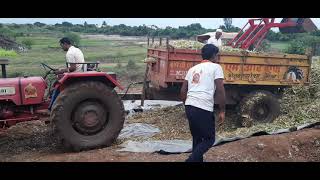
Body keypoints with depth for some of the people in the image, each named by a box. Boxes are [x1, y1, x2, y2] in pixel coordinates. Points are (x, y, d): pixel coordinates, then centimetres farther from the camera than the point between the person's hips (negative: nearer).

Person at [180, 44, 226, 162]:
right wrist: (222, 111, -2)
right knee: (209, 139, 8)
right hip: (204, 109, -6)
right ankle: (191, 160, -7)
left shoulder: (193, 69, 20)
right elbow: (220, 90, -7)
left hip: (189, 107, 7)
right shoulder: (216, 67, 2)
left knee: (197, 138, 20)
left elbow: (183, 91, 19)